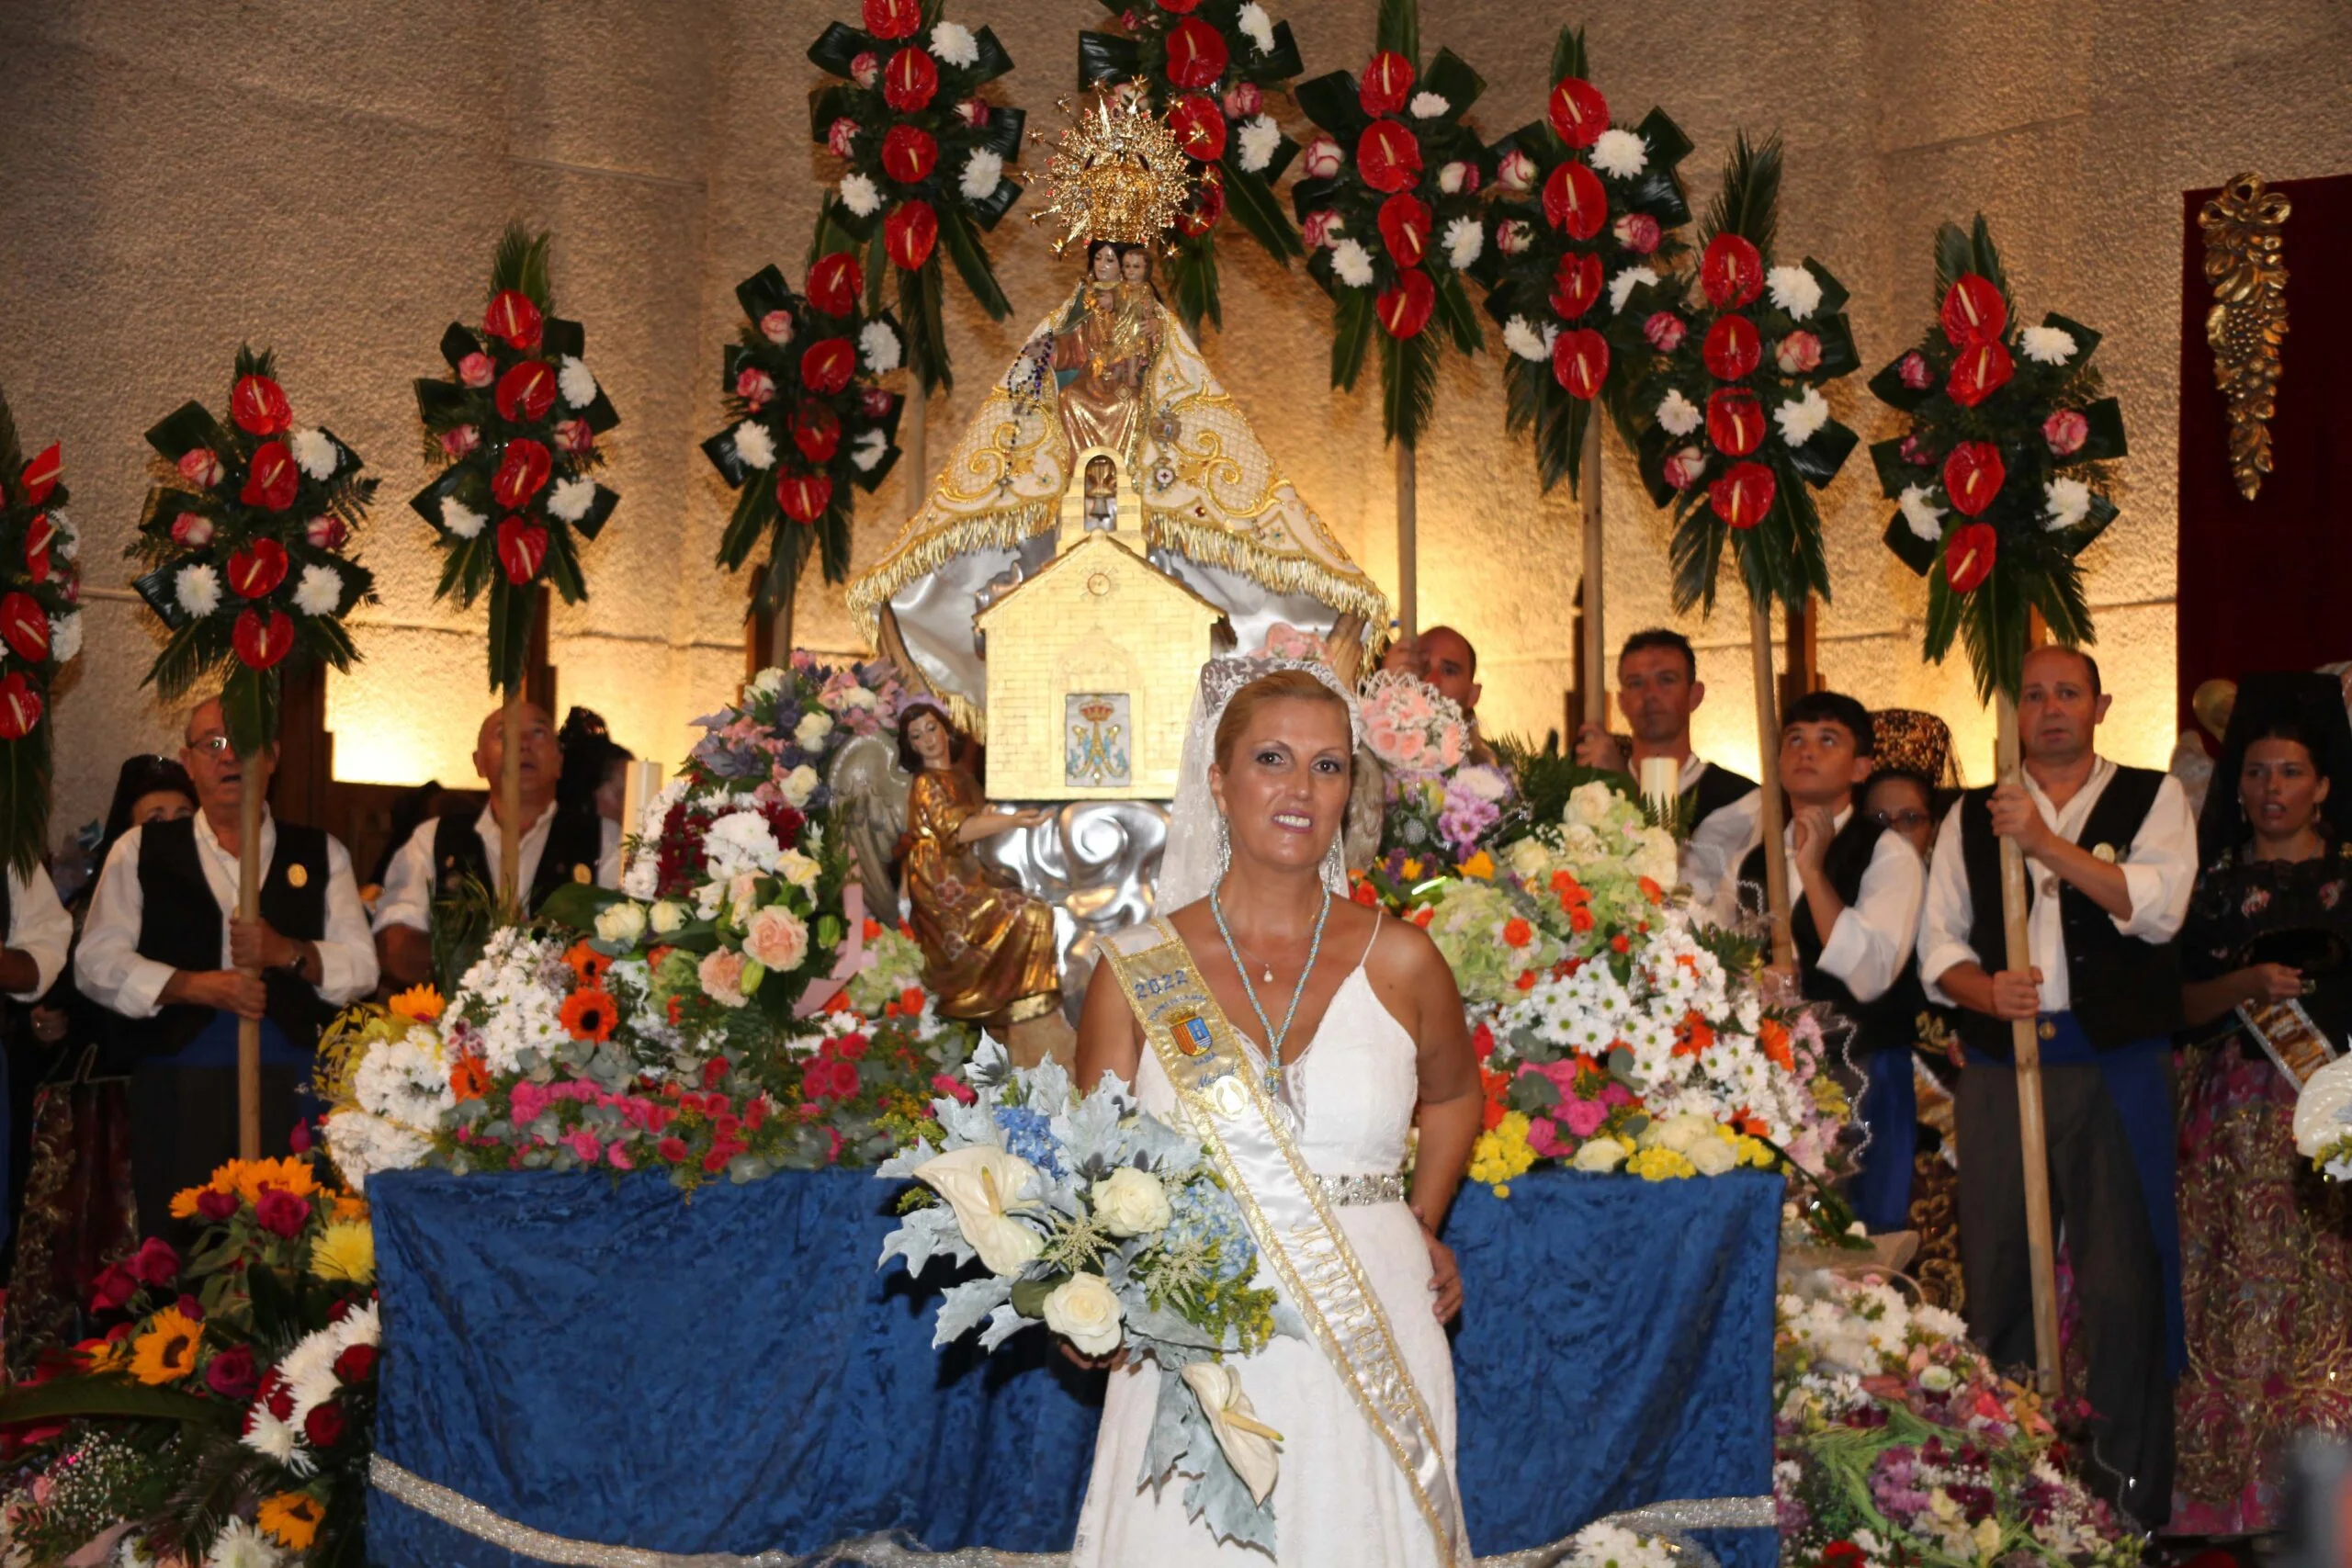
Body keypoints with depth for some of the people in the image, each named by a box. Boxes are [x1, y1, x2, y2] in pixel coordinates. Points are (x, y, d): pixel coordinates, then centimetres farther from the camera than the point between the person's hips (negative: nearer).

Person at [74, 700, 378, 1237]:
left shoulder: (320, 855, 12)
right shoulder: (141, 850, 10)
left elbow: (361, 966, 5)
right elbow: (97, 961, 2)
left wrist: (289, 953, -13)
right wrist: (193, 985, -11)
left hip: (291, 1086, 0)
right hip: (174, 1085, 0)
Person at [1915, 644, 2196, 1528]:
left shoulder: (2152, 798, 6)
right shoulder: (1970, 817, 14)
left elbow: (2158, 909, -10)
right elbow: (1939, 941, 9)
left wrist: (2047, 843, -17)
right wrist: (1985, 990, -12)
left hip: (2118, 1066, -2)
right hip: (1999, 1066, 3)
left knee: (2122, 1281, -3)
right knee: (1995, 1280, 6)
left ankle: (2128, 1489, 7)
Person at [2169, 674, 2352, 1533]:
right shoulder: (2213, 882, 10)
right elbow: (2181, 1005, 5)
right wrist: (2247, 984, -11)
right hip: (2232, 1115, 1)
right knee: (2238, 1295, -2)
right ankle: (2234, 1497, 6)